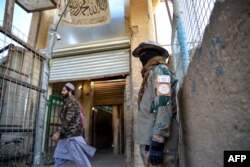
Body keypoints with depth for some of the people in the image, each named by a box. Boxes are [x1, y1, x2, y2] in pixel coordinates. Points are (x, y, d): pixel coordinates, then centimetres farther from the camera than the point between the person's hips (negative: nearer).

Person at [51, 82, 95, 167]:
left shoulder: (72, 101, -11)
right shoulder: (67, 102, 20)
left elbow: (69, 119, -21)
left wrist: (58, 132, -23)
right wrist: (59, 132, 22)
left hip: (73, 135, -10)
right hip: (66, 135, 10)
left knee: (80, 159, -6)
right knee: (58, 156, 15)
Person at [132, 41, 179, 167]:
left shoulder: (160, 70, -3)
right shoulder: (151, 72, 23)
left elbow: (164, 104, -17)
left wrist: (157, 142, -22)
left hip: (155, 141, -8)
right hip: (150, 139, 8)